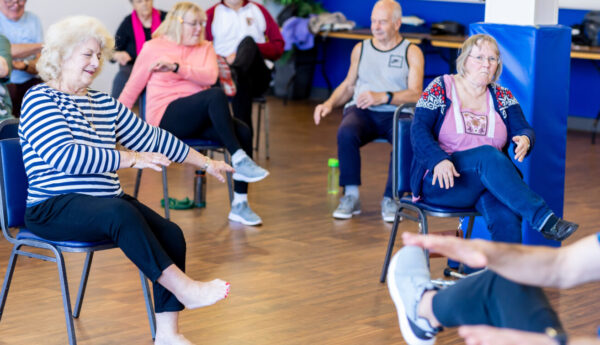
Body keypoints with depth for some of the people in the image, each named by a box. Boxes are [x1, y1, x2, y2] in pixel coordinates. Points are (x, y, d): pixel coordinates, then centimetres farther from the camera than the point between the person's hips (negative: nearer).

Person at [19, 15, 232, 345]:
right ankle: (183, 288, -29)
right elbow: (64, 156, -19)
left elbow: (151, 137, 25)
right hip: (53, 208, -7)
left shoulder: (105, 104, 17)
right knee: (121, 213, -36)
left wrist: (204, 162, 26)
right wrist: (130, 159, -20)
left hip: (107, 202, 7)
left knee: (171, 233, -16)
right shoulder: (39, 99, -4)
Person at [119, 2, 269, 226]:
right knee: (216, 95, -32)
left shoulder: (205, 48, 16)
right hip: (166, 117, -5)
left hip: (198, 119, 5)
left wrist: (176, 66, -18)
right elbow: (132, 89, 10)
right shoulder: (152, 48, 6)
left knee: (243, 131, -24)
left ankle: (239, 205, -21)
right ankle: (239, 158, -33)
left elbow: (210, 76, -5)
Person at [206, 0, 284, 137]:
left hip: (258, 76, 1)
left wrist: (251, 49, -8)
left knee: (248, 40, -28)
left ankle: (236, 70, -61)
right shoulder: (211, 14, 17)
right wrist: (225, 60, -15)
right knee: (241, 81, -37)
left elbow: (279, 46, 10)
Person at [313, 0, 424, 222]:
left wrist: (383, 97, -22)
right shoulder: (361, 49, 19)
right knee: (346, 133, -33)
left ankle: (390, 199, -21)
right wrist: (330, 103, 5)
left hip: (396, 113, -2)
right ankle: (350, 196, -22)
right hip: (362, 112, 2)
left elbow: (415, 94, -7)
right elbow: (348, 85, 24)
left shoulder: (411, 52, 6)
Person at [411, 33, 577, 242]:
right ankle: (544, 219, -41)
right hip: (440, 182, -3)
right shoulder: (440, 89, 4)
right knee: (488, 155, -34)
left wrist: (524, 140, -19)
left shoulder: (502, 97, 15)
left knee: (506, 218, -32)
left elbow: (523, 129, 7)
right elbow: (419, 131, -6)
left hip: (491, 179, 3)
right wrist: (439, 161, -25)